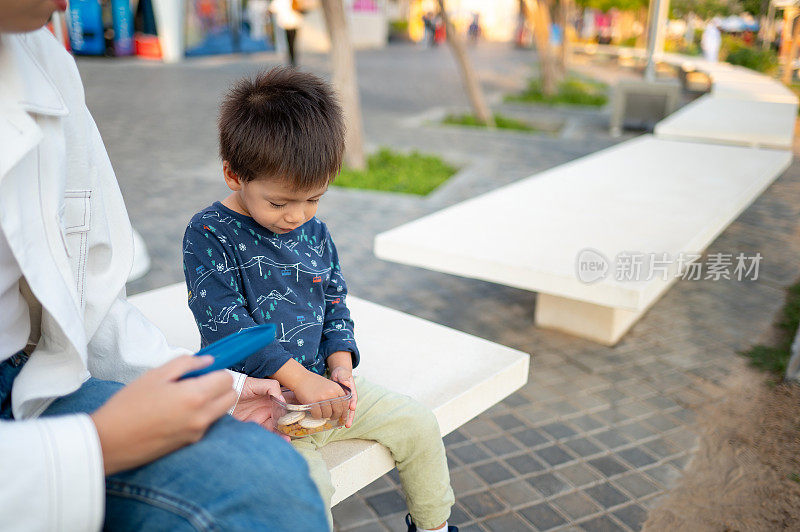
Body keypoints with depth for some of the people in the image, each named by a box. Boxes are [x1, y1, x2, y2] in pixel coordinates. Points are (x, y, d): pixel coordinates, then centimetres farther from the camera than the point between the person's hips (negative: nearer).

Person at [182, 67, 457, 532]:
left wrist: (340, 364, -4)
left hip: (319, 380, 6)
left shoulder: (315, 233, 6)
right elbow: (226, 325, -19)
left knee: (419, 424, 6)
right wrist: (296, 376, -22)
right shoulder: (208, 236, -13)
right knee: (305, 477, -30)